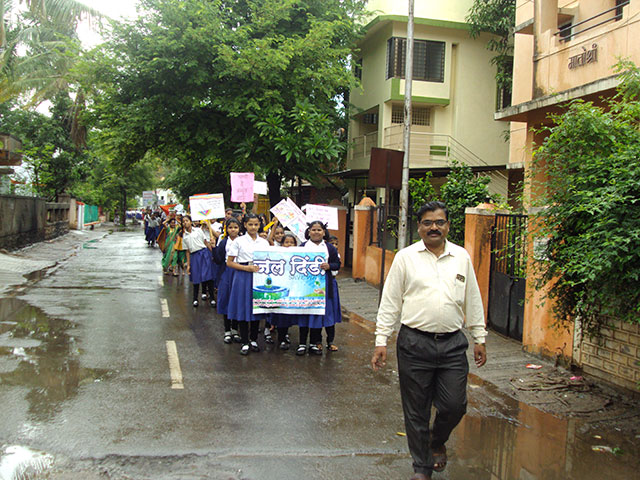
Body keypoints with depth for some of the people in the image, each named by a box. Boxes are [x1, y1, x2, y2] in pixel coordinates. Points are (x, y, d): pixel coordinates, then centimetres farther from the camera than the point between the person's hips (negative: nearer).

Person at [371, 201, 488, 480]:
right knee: (416, 410, 7)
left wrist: (480, 338, 13)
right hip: (414, 343, -2)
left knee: (454, 406, 3)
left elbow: (473, 301, 14)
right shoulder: (405, 257, 1)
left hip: (452, 344, 2)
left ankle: (438, 442, 36)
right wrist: (381, 342, -2)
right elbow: (390, 302, 1)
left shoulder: (462, 257, 8)